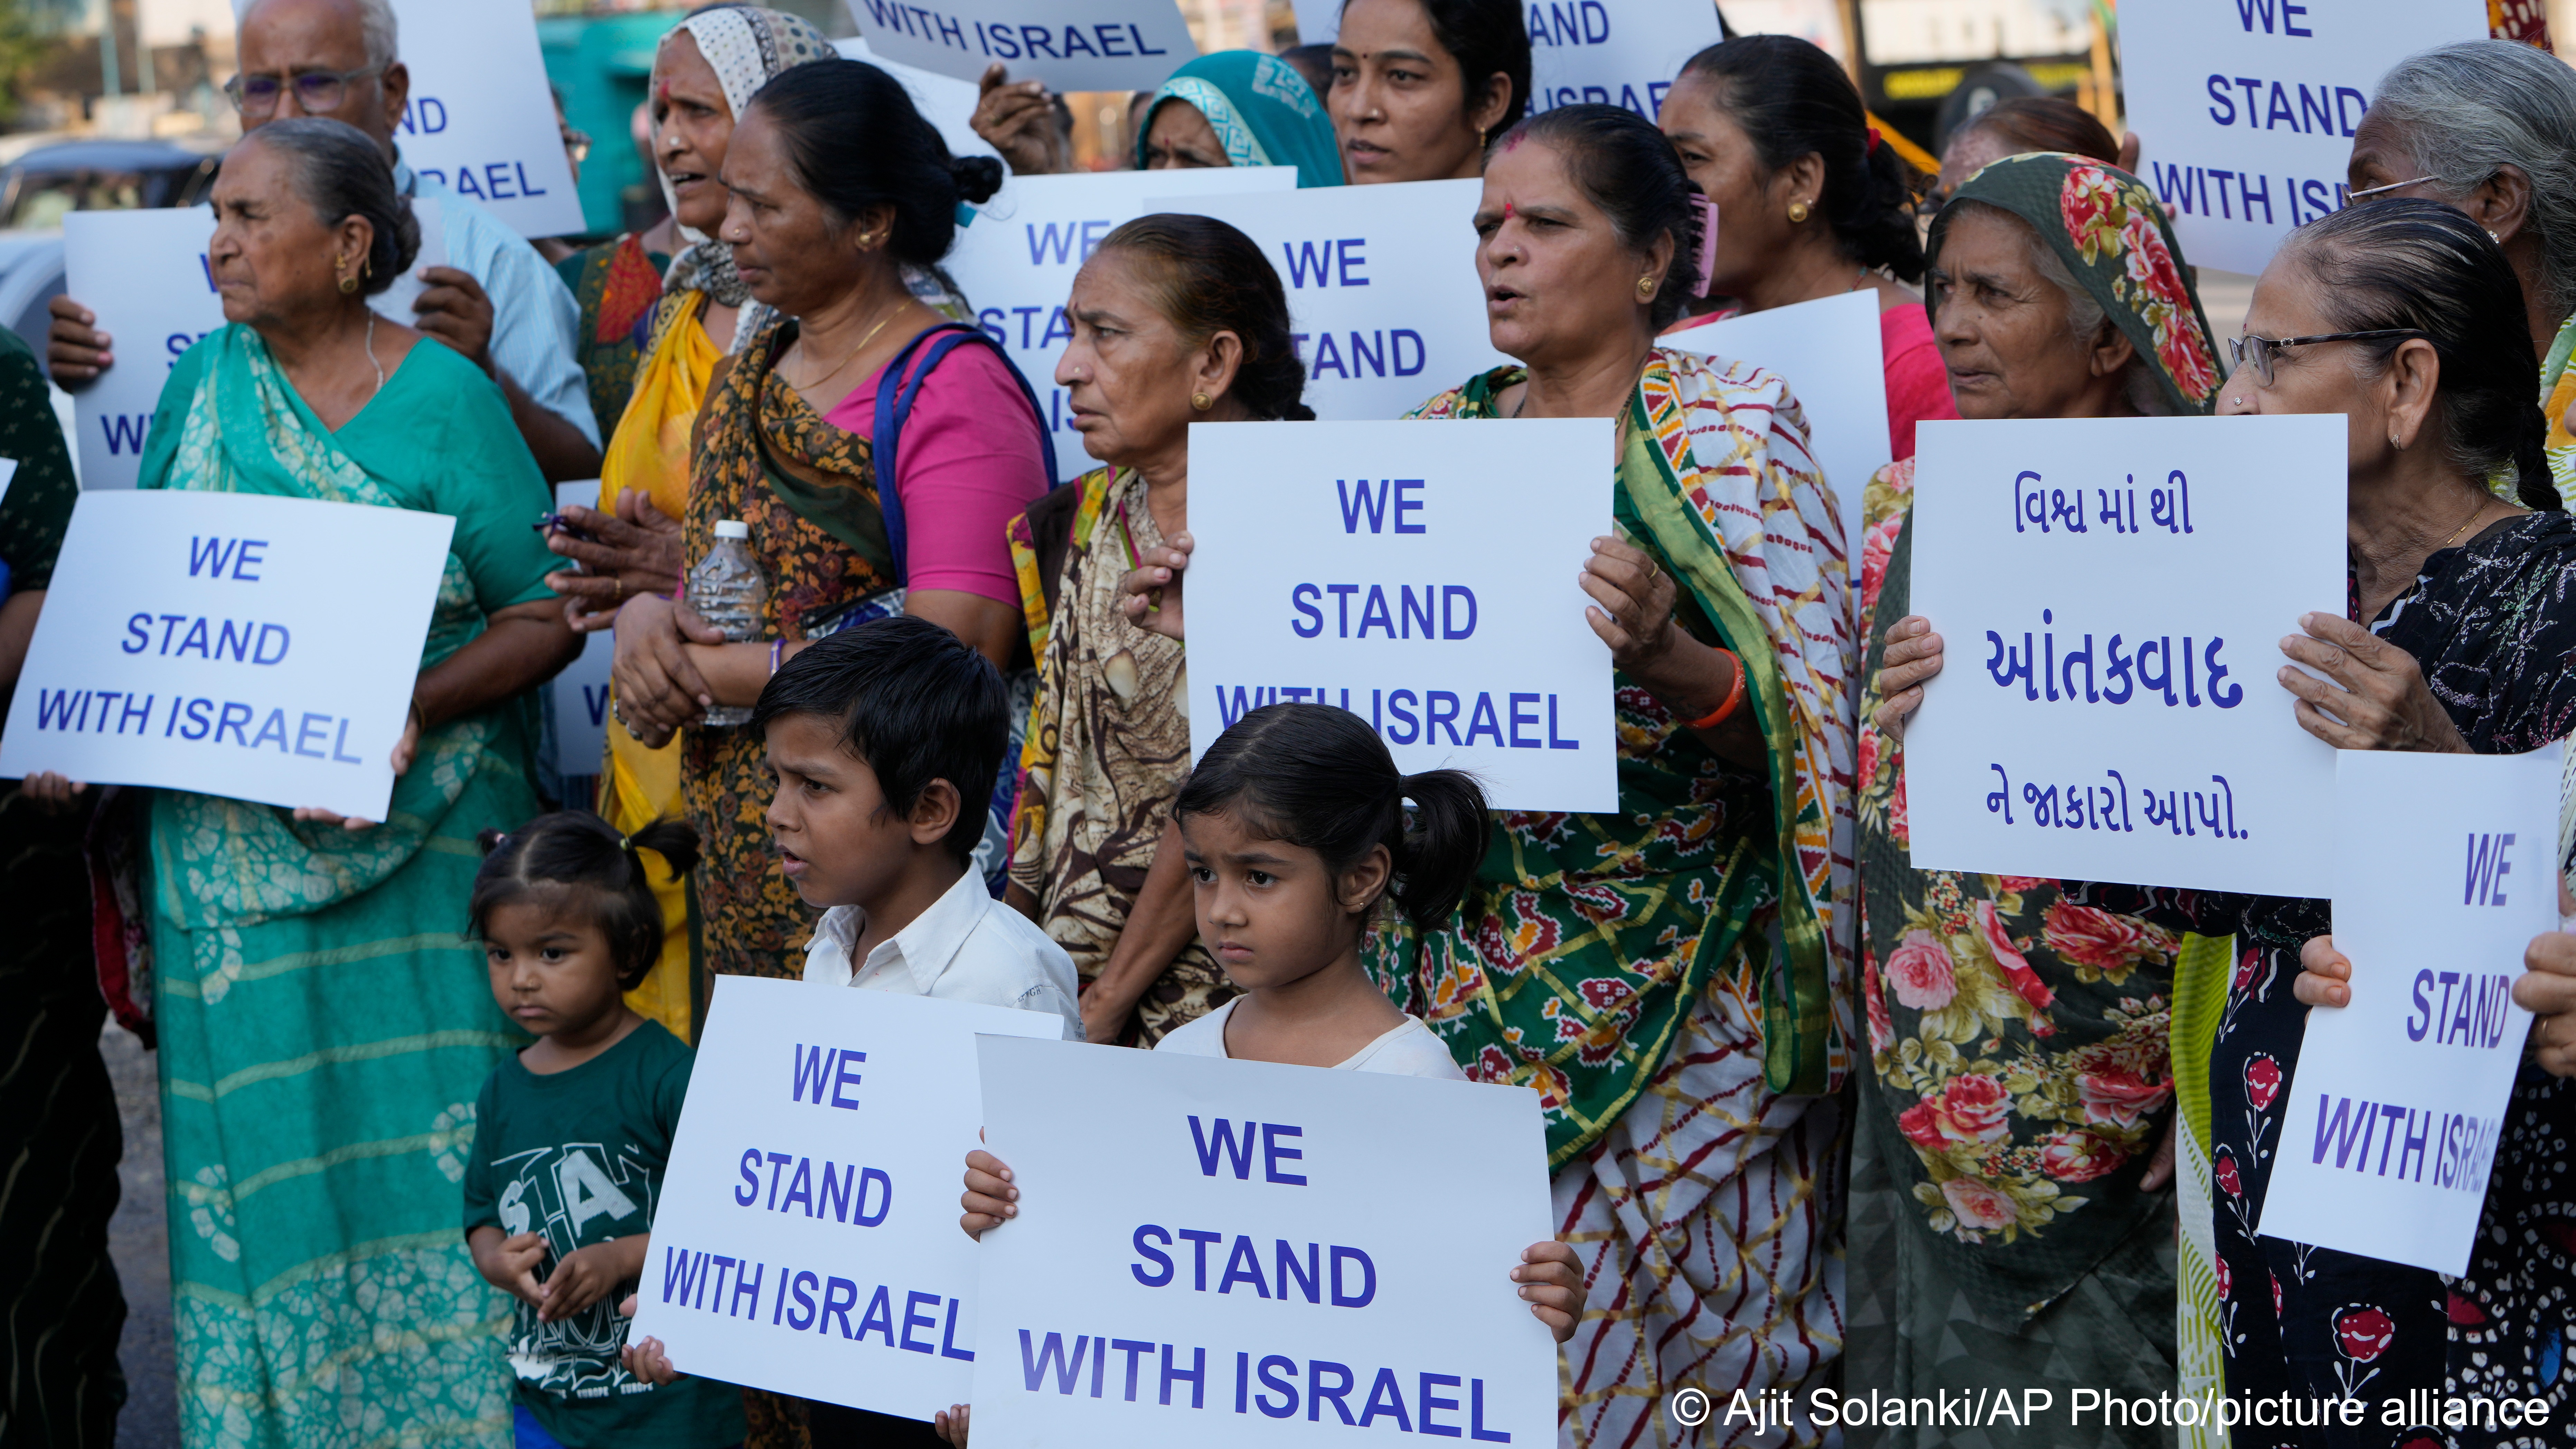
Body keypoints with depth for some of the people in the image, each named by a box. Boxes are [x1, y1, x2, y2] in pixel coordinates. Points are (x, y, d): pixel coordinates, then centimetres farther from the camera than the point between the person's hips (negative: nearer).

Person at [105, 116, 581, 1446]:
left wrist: (419, 709, -19)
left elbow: (544, 618, -5)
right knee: (251, 1151, 7)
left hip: (413, 854, -4)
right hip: (232, 853, 4)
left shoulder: (445, 397, -4)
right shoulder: (209, 377, 9)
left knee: (417, 1148, -2)